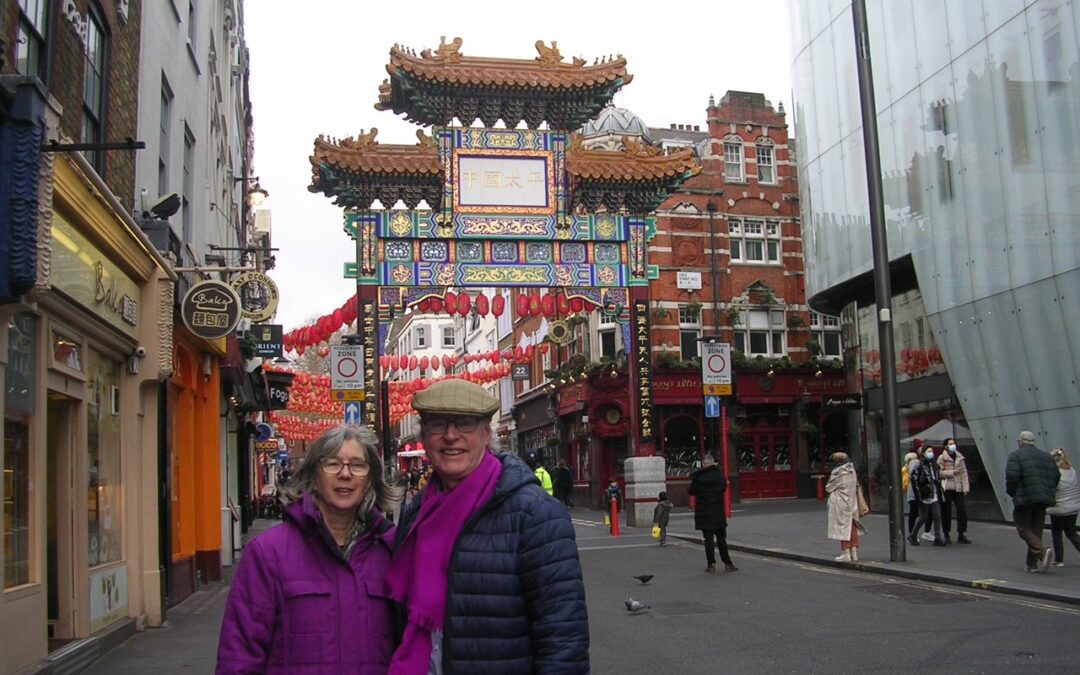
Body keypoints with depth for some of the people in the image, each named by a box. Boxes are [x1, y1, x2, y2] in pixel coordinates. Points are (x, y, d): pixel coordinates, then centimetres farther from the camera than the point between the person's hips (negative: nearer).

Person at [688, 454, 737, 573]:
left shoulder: (698, 479, -10)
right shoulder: (720, 477, -6)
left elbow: (690, 492, 1)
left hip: (704, 514, -1)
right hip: (718, 513, 1)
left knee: (708, 539, 3)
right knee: (721, 539, 10)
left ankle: (711, 564, 0)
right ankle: (727, 564, 10)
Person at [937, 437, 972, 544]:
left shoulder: (960, 458, 14)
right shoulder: (942, 458, -1)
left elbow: (964, 474, 12)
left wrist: (966, 487, 5)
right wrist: (952, 472, -13)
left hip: (958, 488, 4)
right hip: (947, 488, -4)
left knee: (962, 511, 0)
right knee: (946, 512, 0)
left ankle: (961, 535, 8)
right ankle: (947, 535, 8)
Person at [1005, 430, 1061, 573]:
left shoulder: (1015, 456, -3)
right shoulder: (1046, 457, 16)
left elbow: (1012, 476, -15)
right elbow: (1056, 476, 10)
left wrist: (1011, 492, 1)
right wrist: (1049, 493, 18)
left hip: (1024, 498, -6)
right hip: (1043, 499, 6)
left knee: (1023, 529, 1)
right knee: (1036, 530, 12)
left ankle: (1043, 551, -21)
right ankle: (1032, 563, 13)